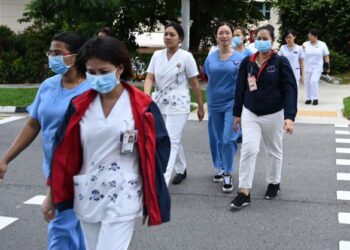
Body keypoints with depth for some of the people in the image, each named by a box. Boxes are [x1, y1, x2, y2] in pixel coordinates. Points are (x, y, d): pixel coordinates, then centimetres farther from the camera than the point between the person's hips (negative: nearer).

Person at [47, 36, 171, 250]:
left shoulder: (142, 106, -9)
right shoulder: (79, 106, 1)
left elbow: (158, 149, -4)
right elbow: (63, 154, 7)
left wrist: (152, 200, -4)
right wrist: (54, 194, 8)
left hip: (123, 198, -4)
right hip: (87, 198, 5)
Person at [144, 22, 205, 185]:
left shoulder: (186, 57, -7)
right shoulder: (157, 55, 4)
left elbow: (195, 84, -3)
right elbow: (149, 78, -1)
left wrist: (201, 107, 1)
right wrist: (146, 95, -21)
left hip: (178, 105, -5)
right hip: (159, 104, 5)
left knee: (171, 142, -10)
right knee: (174, 140, 19)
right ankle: (181, 170, 39)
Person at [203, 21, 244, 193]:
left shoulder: (239, 58, -6)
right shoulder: (210, 58, 2)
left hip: (232, 103, -3)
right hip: (214, 103, 4)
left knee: (228, 139, -9)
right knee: (216, 139, 13)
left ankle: (228, 174, 2)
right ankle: (220, 168, 31)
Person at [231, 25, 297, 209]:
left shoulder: (281, 62, -8)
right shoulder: (247, 62, 1)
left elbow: (290, 89, -14)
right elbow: (240, 88, 9)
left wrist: (289, 116, -25)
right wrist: (237, 114, 9)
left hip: (273, 115, -2)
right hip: (250, 113, 2)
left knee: (273, 151, 14)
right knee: (248, 150, -9)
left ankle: (274, 183, 36)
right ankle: (244, 193, -6)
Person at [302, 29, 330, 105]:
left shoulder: (322, 45, 1)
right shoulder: (305, 44, 3)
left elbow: (326, 56, 4)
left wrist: (328, 66, -1)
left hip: (317, 67, -3)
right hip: (307, 67, 3)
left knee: (314, 81, -18)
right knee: (307, 83, 5)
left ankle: (315, 98, -7)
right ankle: (309, 98, 18)